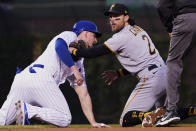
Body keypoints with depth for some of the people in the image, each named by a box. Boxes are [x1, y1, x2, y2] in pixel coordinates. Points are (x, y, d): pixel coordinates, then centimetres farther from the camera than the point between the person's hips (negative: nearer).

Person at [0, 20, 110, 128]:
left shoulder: (79, 62, 36)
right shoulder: (70, 36, 15)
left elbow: (84, 95, 31)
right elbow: (59, 46, -11)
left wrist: (93, 123, 23)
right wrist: (74, 69, -14)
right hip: (41, 77, -8)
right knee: (65, 119, -7)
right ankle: (28, 110, -20)